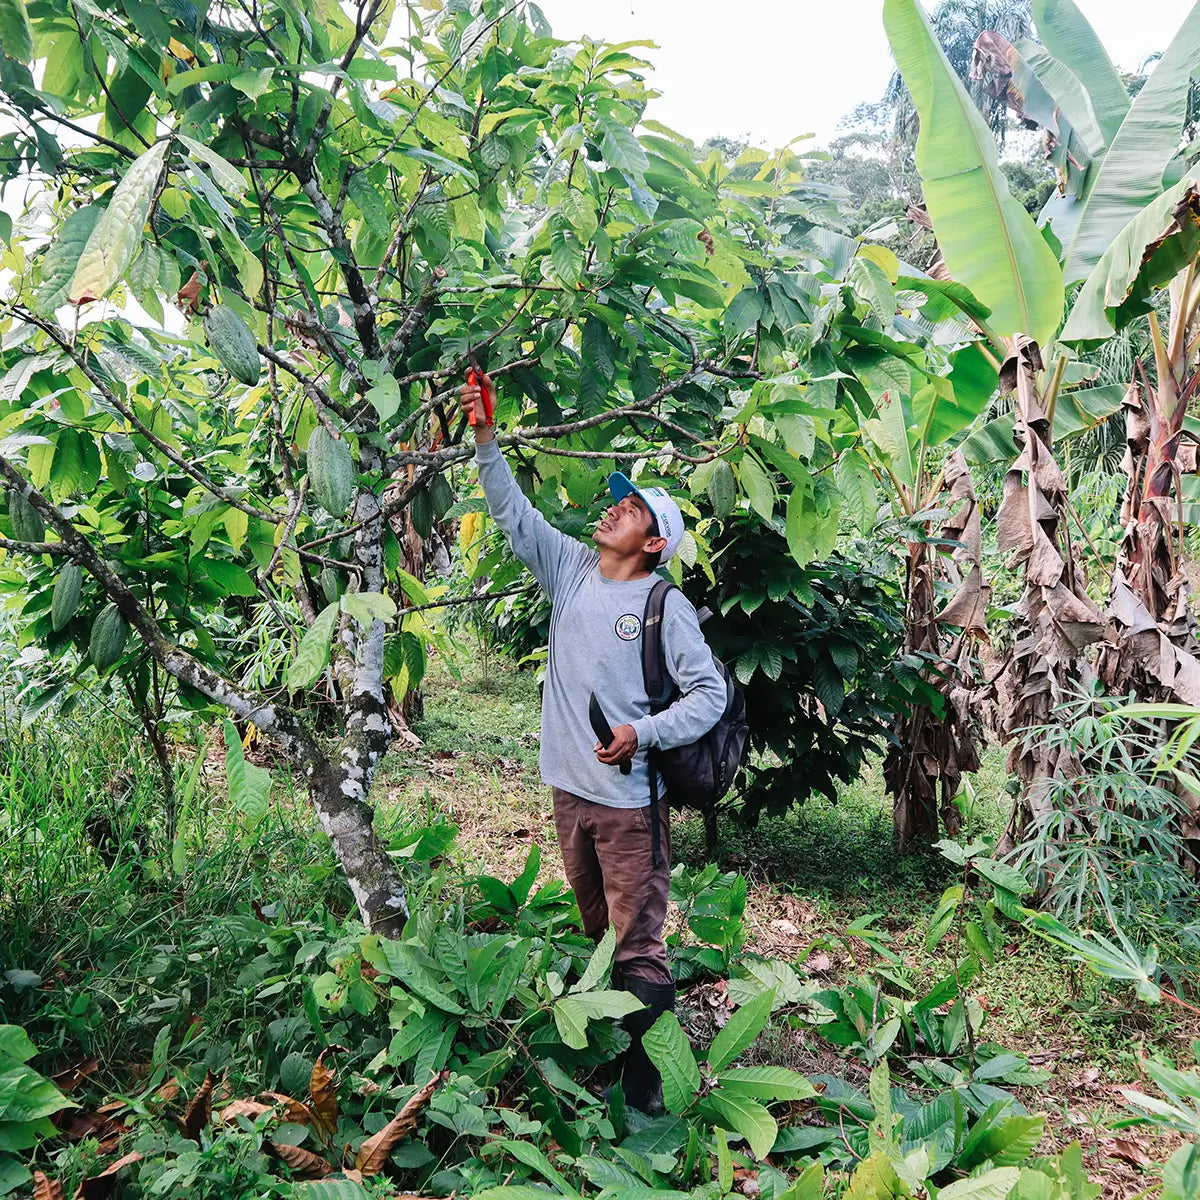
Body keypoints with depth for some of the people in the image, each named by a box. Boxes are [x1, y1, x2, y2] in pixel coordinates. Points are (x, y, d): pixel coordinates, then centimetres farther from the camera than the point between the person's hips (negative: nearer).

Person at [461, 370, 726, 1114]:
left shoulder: (666, 605, -10)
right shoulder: (572, 568, 6)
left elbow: (711, 695, -9)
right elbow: (513, 513, 9)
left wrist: (644, 732, -22)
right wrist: (488, 436, 1)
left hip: (630, 799, -6)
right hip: (570, 788, 6)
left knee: (639, 948, -2)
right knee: (597, 934, 19)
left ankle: (647, 1086, 6)